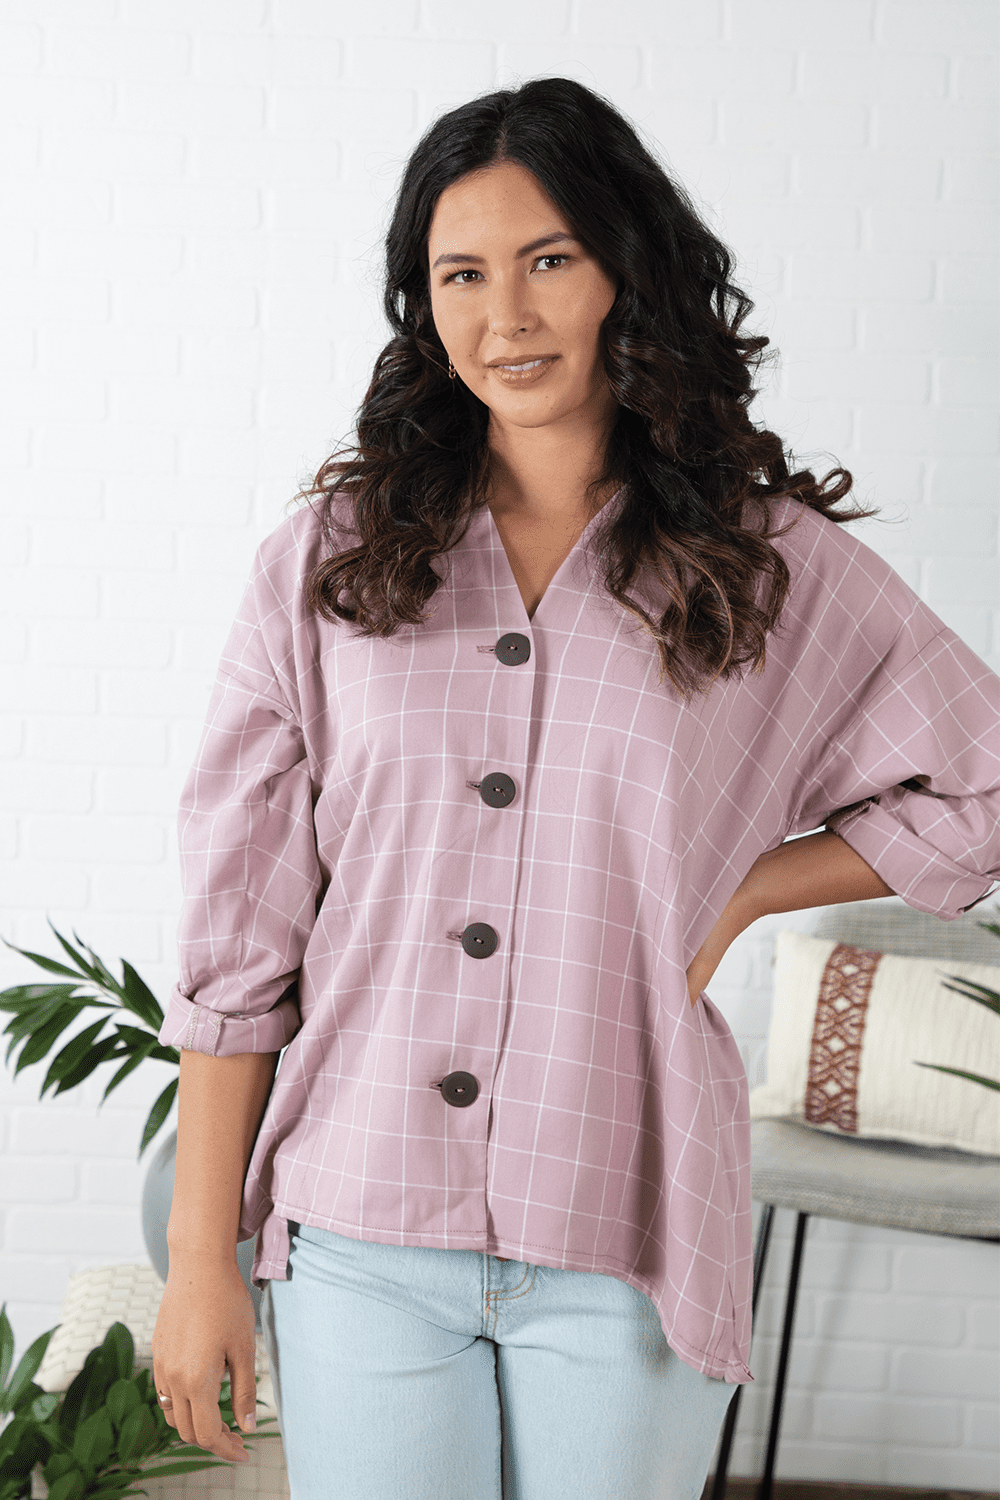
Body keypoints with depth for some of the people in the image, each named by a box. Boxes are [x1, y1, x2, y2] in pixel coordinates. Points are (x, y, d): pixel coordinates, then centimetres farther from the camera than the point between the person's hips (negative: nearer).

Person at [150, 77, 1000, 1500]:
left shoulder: (772, 569, 0)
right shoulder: (329, 559, 1)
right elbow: (239, 929, 1)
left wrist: (737, 892, 1)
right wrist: (200, 1259, 0)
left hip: (624, 1250, 0)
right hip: (363, 1236, 1)